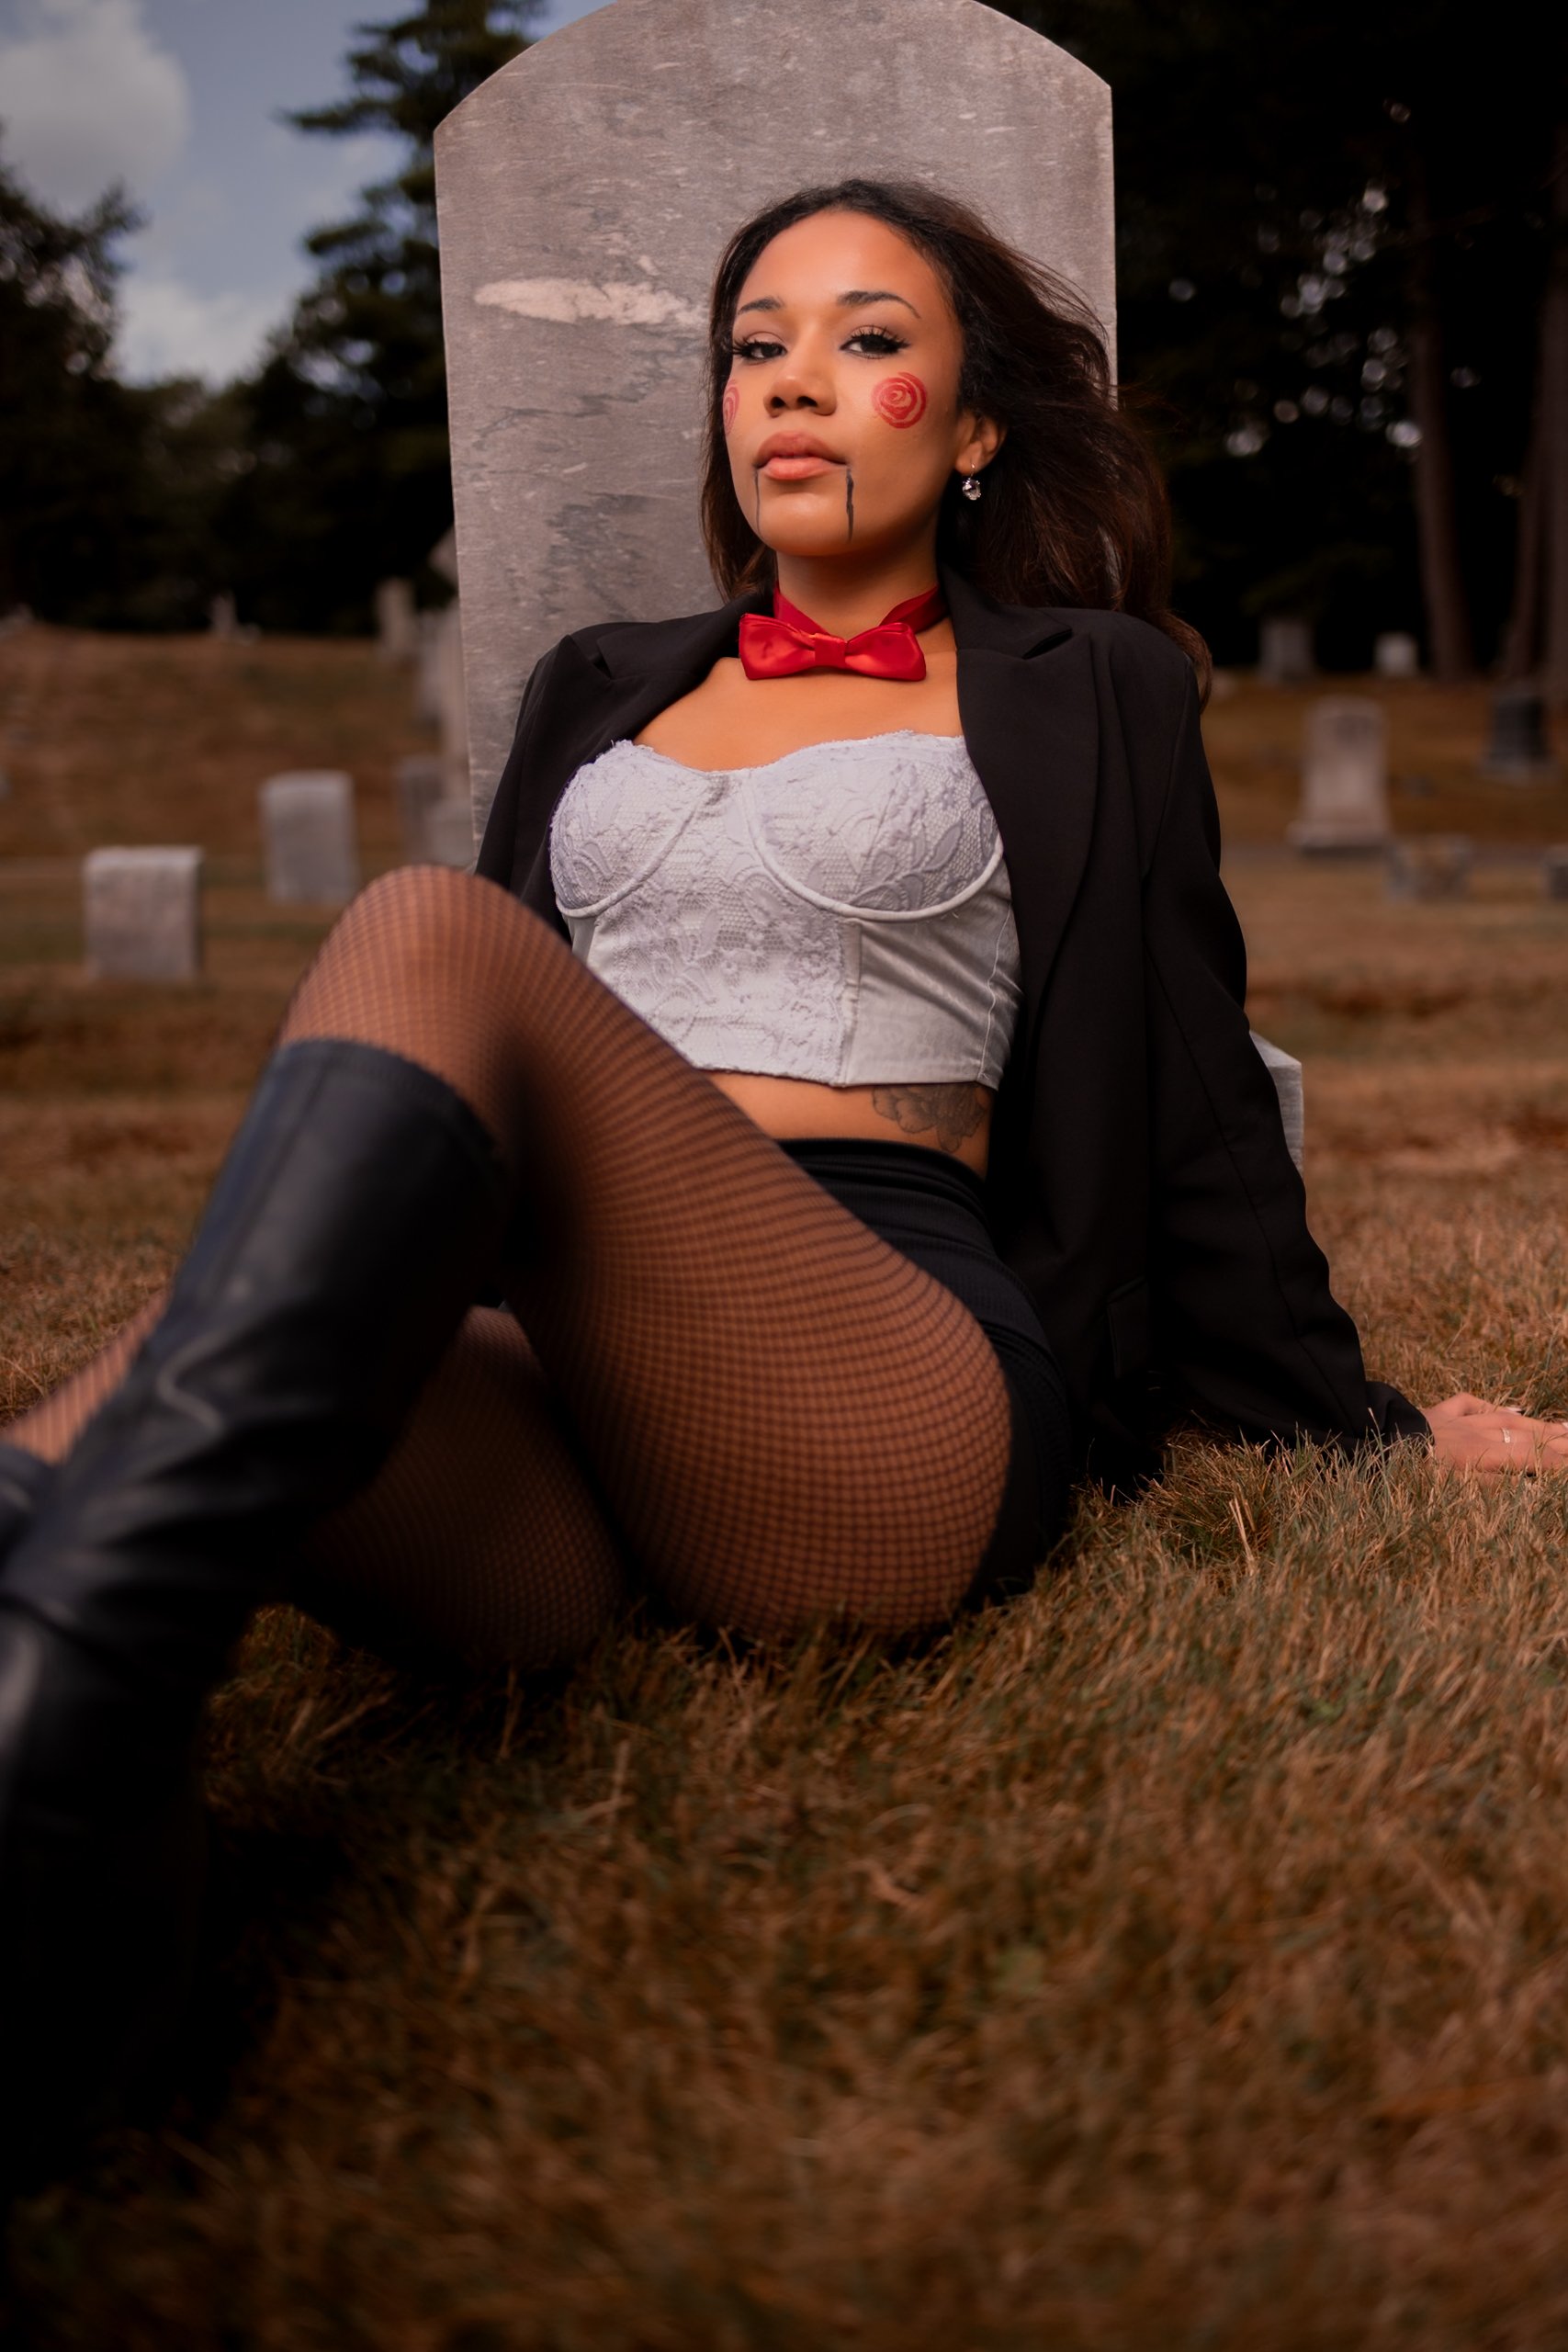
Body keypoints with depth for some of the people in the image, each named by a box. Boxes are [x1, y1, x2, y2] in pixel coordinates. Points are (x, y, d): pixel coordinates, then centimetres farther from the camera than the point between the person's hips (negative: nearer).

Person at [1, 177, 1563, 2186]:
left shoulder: (1082, 695, 18)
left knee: (427, 932, -30)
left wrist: (1360, 1426, 22)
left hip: (897, 1395, -4)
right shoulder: (602, 689, 30)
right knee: (176, 1395, -31)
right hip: (562, 1408, 4)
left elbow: (1191, 1102, 20)